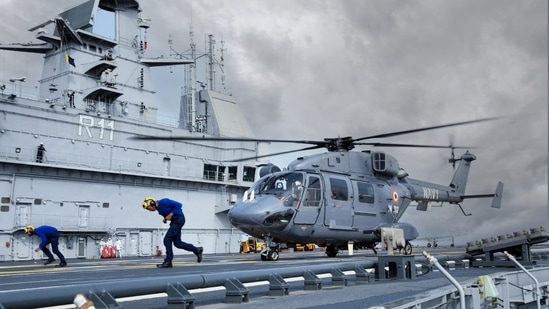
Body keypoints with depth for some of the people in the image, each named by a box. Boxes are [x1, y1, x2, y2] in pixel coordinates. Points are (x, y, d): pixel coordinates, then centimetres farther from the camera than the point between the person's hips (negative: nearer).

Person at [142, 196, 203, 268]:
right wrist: (165, 219, 0)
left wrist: (170, 215, -20)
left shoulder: (163, 202, -19)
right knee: (177, 243, 9)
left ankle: (168, 262, -3)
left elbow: (179, 205, -20)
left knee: (167, 240, -10)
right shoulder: (158, 208, 8)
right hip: (174, 221, 10)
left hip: (179, 219, -10)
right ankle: (197, 250, 22)